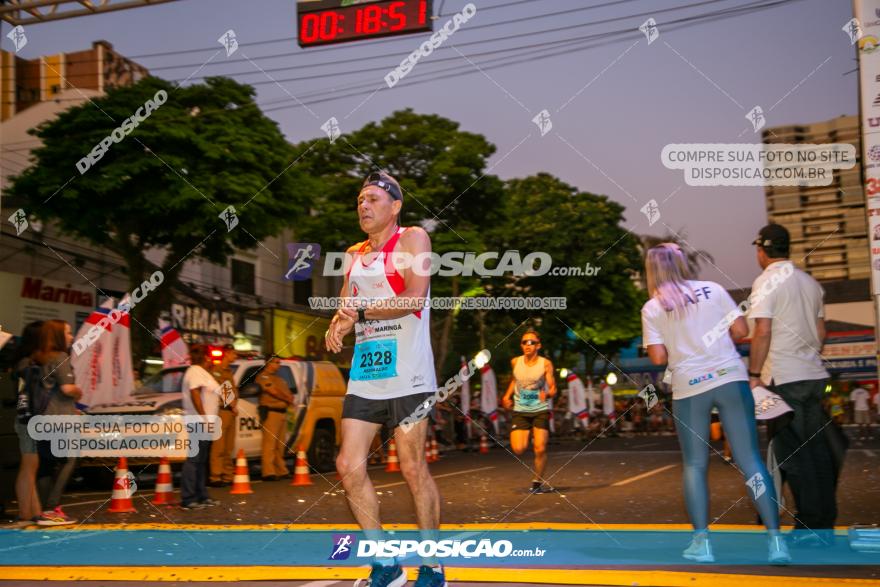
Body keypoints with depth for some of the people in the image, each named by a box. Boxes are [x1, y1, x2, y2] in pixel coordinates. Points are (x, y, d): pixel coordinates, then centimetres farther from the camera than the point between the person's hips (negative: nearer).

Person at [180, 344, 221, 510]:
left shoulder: (202, 372, 21)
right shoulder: (195, 372, -11)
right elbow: (195, 394, -21)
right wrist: (204, 417, -25)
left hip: (205, 423, 11)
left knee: (202, 460, 14)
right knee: (194, 460, -11)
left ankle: (202, 496, 20)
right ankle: (188, 499, -11)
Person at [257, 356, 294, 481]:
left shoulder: (280, 380, 26)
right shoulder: (263, 377, -2)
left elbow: (289, 394, 22)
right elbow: (273, 391, -13)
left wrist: (289, 400, -1)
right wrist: (287, 398, 0)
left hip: (282, 413, 9)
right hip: (270, 412, -9)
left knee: (280, 445, 11)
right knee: (269, 444, -12)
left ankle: (281, 471, 15)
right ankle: (268, 473, -15)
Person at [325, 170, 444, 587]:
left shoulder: (412, 239, -2)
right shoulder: (354, 254, 18)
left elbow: (415, 298, -15)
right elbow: (347, 308, 18)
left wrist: (362, 312, -11)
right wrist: (338, 324, -5)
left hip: (406, 372, -7)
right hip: (364, 375, 7)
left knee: (412, 468, -3)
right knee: (349, 466, 0)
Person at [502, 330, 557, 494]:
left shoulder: (545, 364, -7)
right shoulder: (515, 362, 2)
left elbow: (553, 389, -6)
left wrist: (547, 394, -29)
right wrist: (507, 395, 10)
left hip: (540, 410, -2)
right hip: (520, 411, 2)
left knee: (540, 449, -10)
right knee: (518, 449, -12)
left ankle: (537, 482, 14)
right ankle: (528, 437, 25)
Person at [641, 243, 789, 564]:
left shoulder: (652, 308, 2)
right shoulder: (713, 289, 5)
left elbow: (659, 358, -2)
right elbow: (741, 330, 3)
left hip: (689, 387, -1)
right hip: (730, 379, 1)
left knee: (695, 465, 10)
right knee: (750, 459, 1)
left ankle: (701, 542, 5)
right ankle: (775, 539, -3)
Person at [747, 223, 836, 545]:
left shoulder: (766, 281, -10)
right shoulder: (810, 282, 13)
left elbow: (762, 332, -17)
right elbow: (821, 331, 16)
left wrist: (754, 374, -11)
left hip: (784, 378, -7)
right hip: (814, 374, 7)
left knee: (793, 454, -1)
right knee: (818, 449, 11)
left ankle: (811, 525, 2)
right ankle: (826, 523, 16)